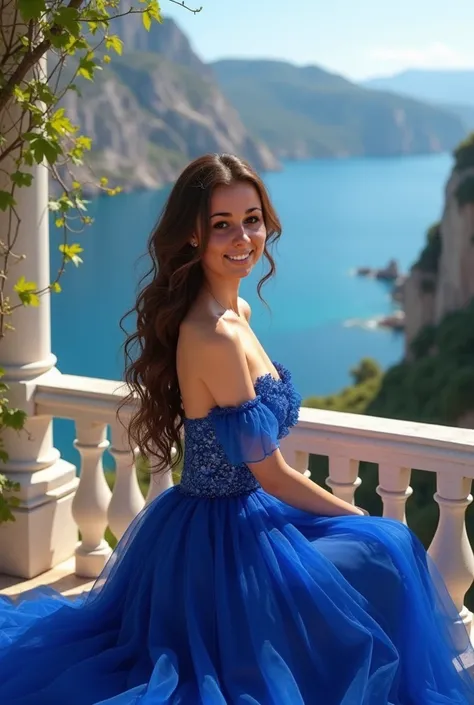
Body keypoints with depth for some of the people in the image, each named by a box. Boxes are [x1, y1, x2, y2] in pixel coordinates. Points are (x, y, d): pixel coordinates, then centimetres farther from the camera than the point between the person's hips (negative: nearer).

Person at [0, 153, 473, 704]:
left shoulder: (235, 311, 3)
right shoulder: (215, 335, -27)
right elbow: (272, 474, -21)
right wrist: (365, 521, -8)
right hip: (225, 537, -10)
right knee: (386, 555, -1)